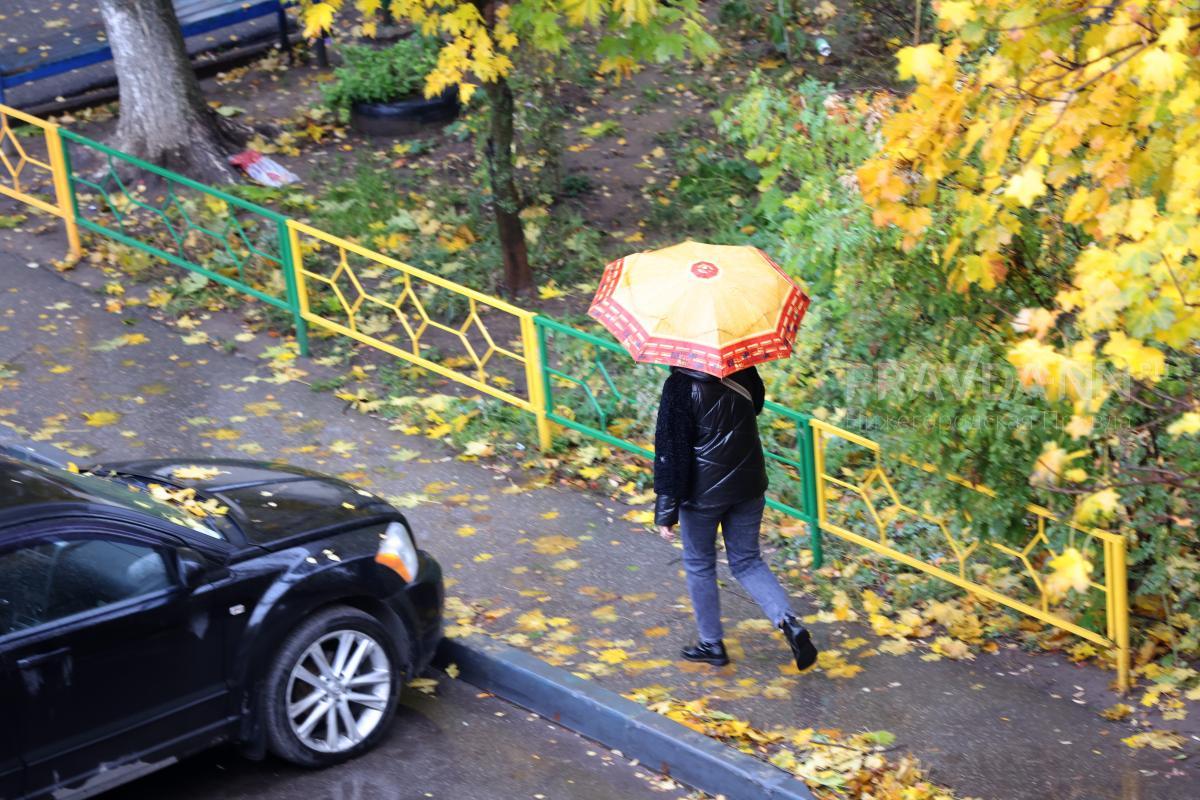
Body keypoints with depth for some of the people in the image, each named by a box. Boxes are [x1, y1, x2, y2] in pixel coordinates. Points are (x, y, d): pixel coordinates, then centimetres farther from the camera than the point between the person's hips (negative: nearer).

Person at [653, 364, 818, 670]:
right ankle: (789, 622, -3)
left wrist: (665, 512, -13)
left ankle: (712, 644, 26)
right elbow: (757, 402, 18)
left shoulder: (681, 385, -20)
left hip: (703, 492, -5)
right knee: (747, 561, 17)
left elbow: (671, 448, -17)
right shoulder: (742, 372, -5)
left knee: (699, 565, 16)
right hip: (748, 483, 5)